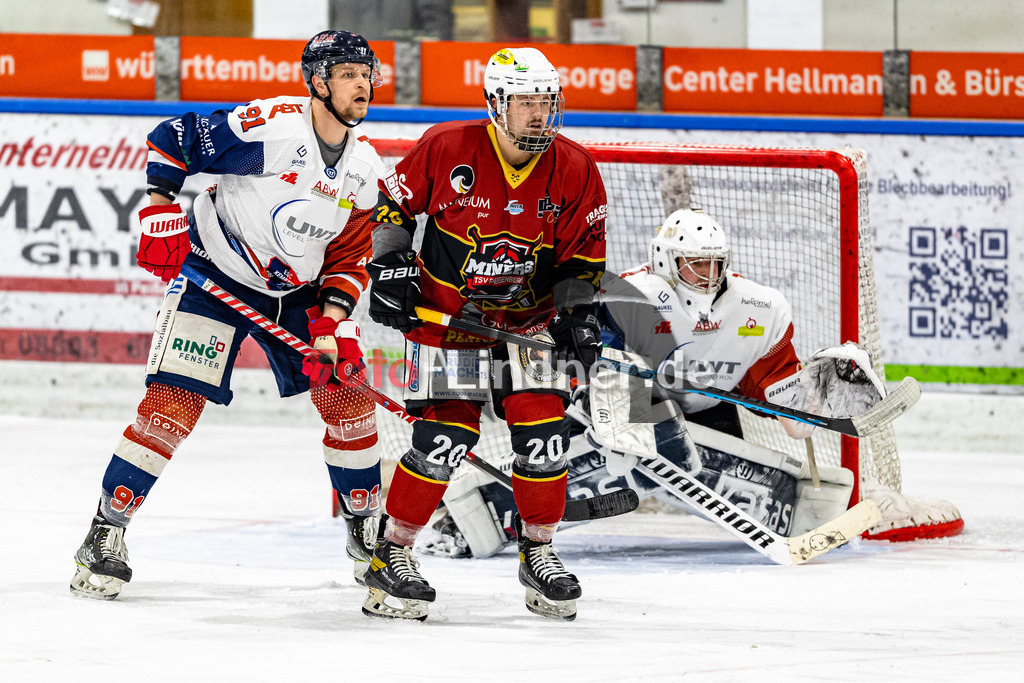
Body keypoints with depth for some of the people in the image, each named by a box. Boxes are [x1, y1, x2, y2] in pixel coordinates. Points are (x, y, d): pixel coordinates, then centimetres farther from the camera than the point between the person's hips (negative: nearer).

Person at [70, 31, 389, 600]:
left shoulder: (366, 169, -2)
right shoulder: (271, 126, -22)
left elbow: (350, 259, 4)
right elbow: (173, 140, -16)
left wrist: (332, 322, -10)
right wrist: (163, 215, -19)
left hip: (296, 291, 6)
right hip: (212, 275, -6)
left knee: (348, 398, 2)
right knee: (174, 401, -15)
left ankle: (367, 528, 21)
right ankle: (108, 532, -8)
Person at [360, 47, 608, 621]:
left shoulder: (574, 170, -7)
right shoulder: (447, 148, -14)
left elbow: (586, 254, 3)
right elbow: (392, 205, 0)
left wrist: (579, 313, -10)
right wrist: (390, 266, -10)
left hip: (530, 317, 3)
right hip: (445, 313, -3)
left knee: (542, 432, -8)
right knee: (446, 435, -11)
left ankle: (539, 550, 13)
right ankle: (394, 553, 4)